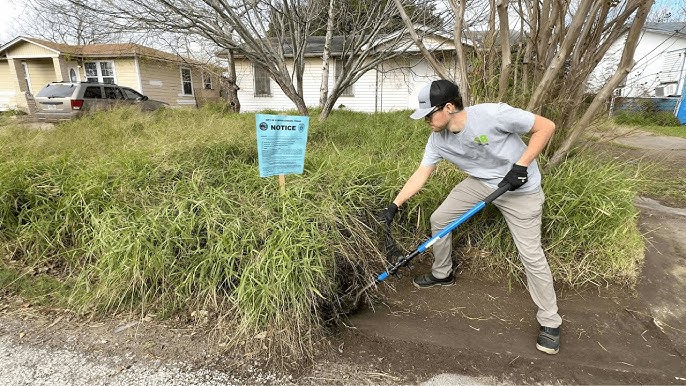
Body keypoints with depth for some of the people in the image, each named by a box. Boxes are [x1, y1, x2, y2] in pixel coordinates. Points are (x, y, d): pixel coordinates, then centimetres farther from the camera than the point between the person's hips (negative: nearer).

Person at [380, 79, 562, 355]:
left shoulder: (493, 114, -31)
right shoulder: (438, 140, -13)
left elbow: (546, 126, -20)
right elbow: (421, 174, -7)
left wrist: (520, 165, -26)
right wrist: (394, 206, -11)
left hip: (520, 189, -5)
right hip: (480, 182, 6)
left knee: (531, 254, -6)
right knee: (439, 219, 4)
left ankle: (550, 322, 15)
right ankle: (442, 274, 28)